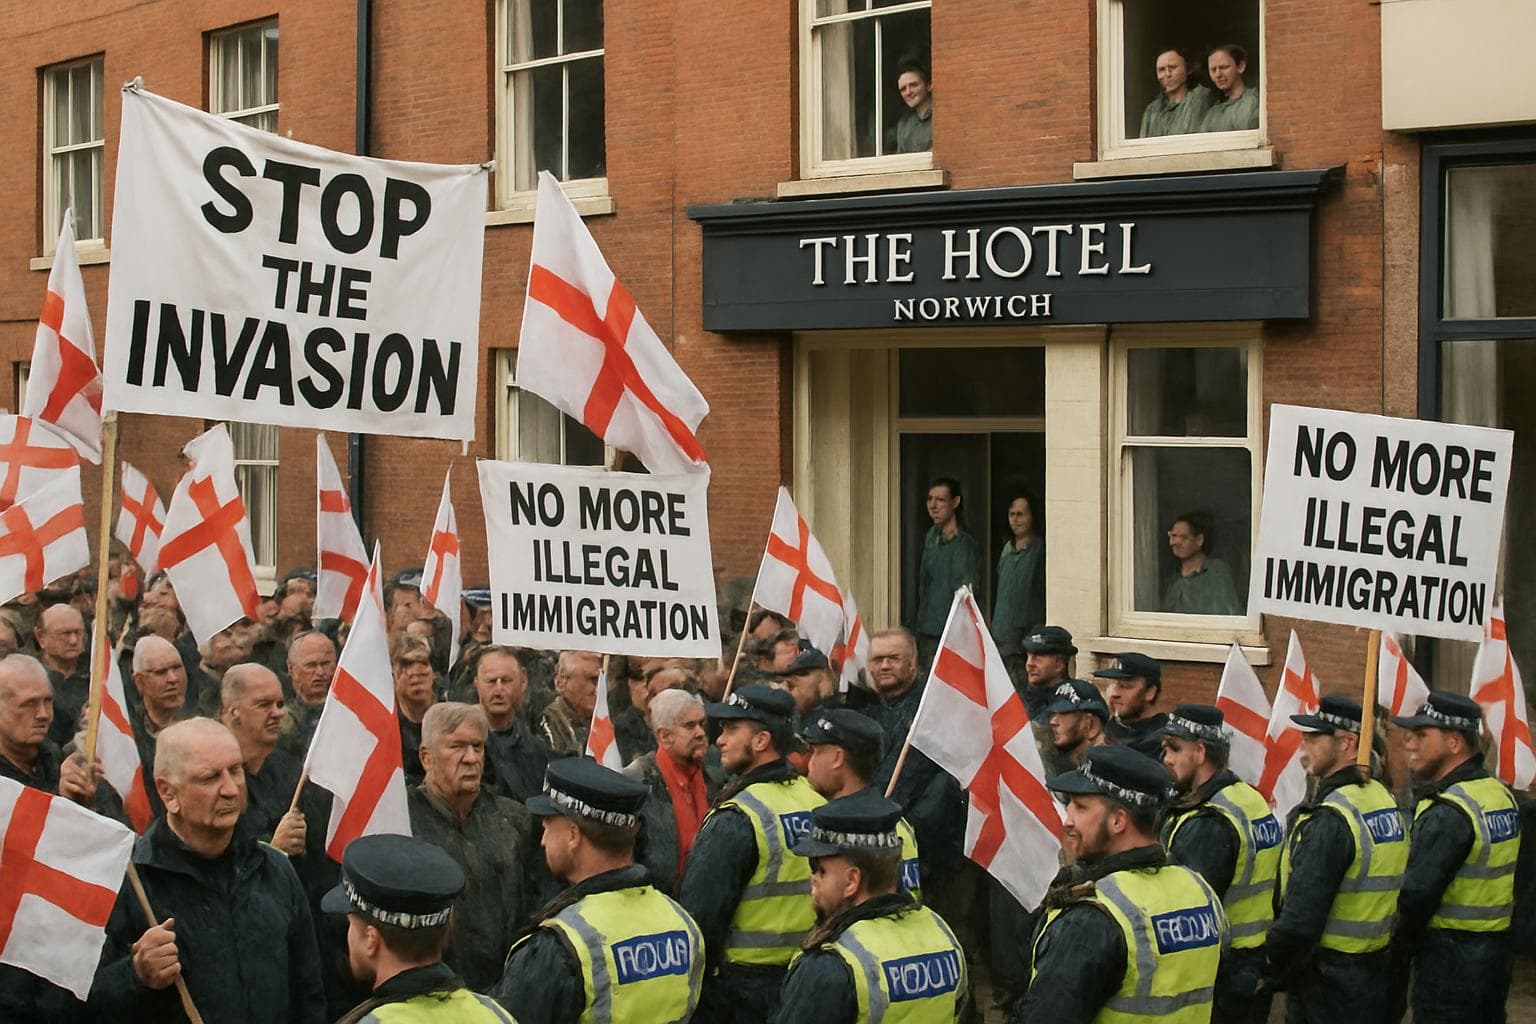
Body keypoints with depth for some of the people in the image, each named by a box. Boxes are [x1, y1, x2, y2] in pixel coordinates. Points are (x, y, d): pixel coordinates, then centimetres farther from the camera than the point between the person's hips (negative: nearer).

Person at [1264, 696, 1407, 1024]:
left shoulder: (1328, 821, -22)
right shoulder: (1384, 799, 7)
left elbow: (1300, 921, -25)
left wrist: (1271, 972, -11)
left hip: (1325, 984, -9)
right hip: (1377, 970, 9)